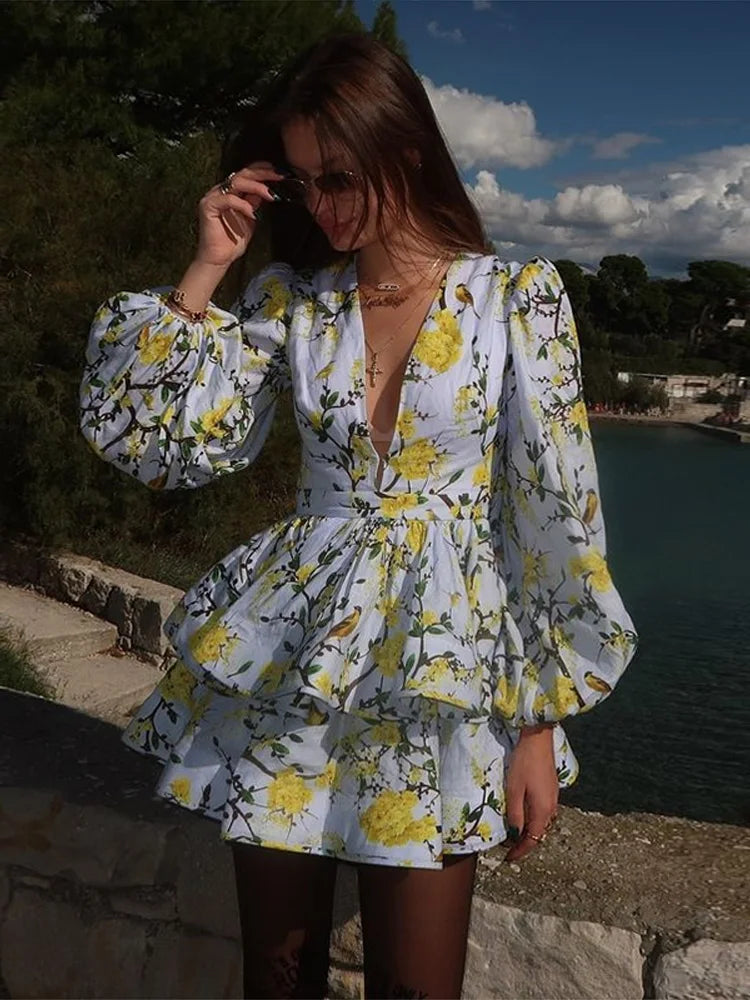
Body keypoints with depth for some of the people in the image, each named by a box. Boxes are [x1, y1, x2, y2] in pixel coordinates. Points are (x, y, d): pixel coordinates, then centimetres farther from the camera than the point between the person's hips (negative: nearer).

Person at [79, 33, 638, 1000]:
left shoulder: (518, 295, -4)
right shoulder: (286, 298, 4)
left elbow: (556, 512, -4)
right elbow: (151, 441, -3)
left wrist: (541, 725, -5)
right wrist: (205, 268, -7)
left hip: (440, 672, -2)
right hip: (285, 670, 3)